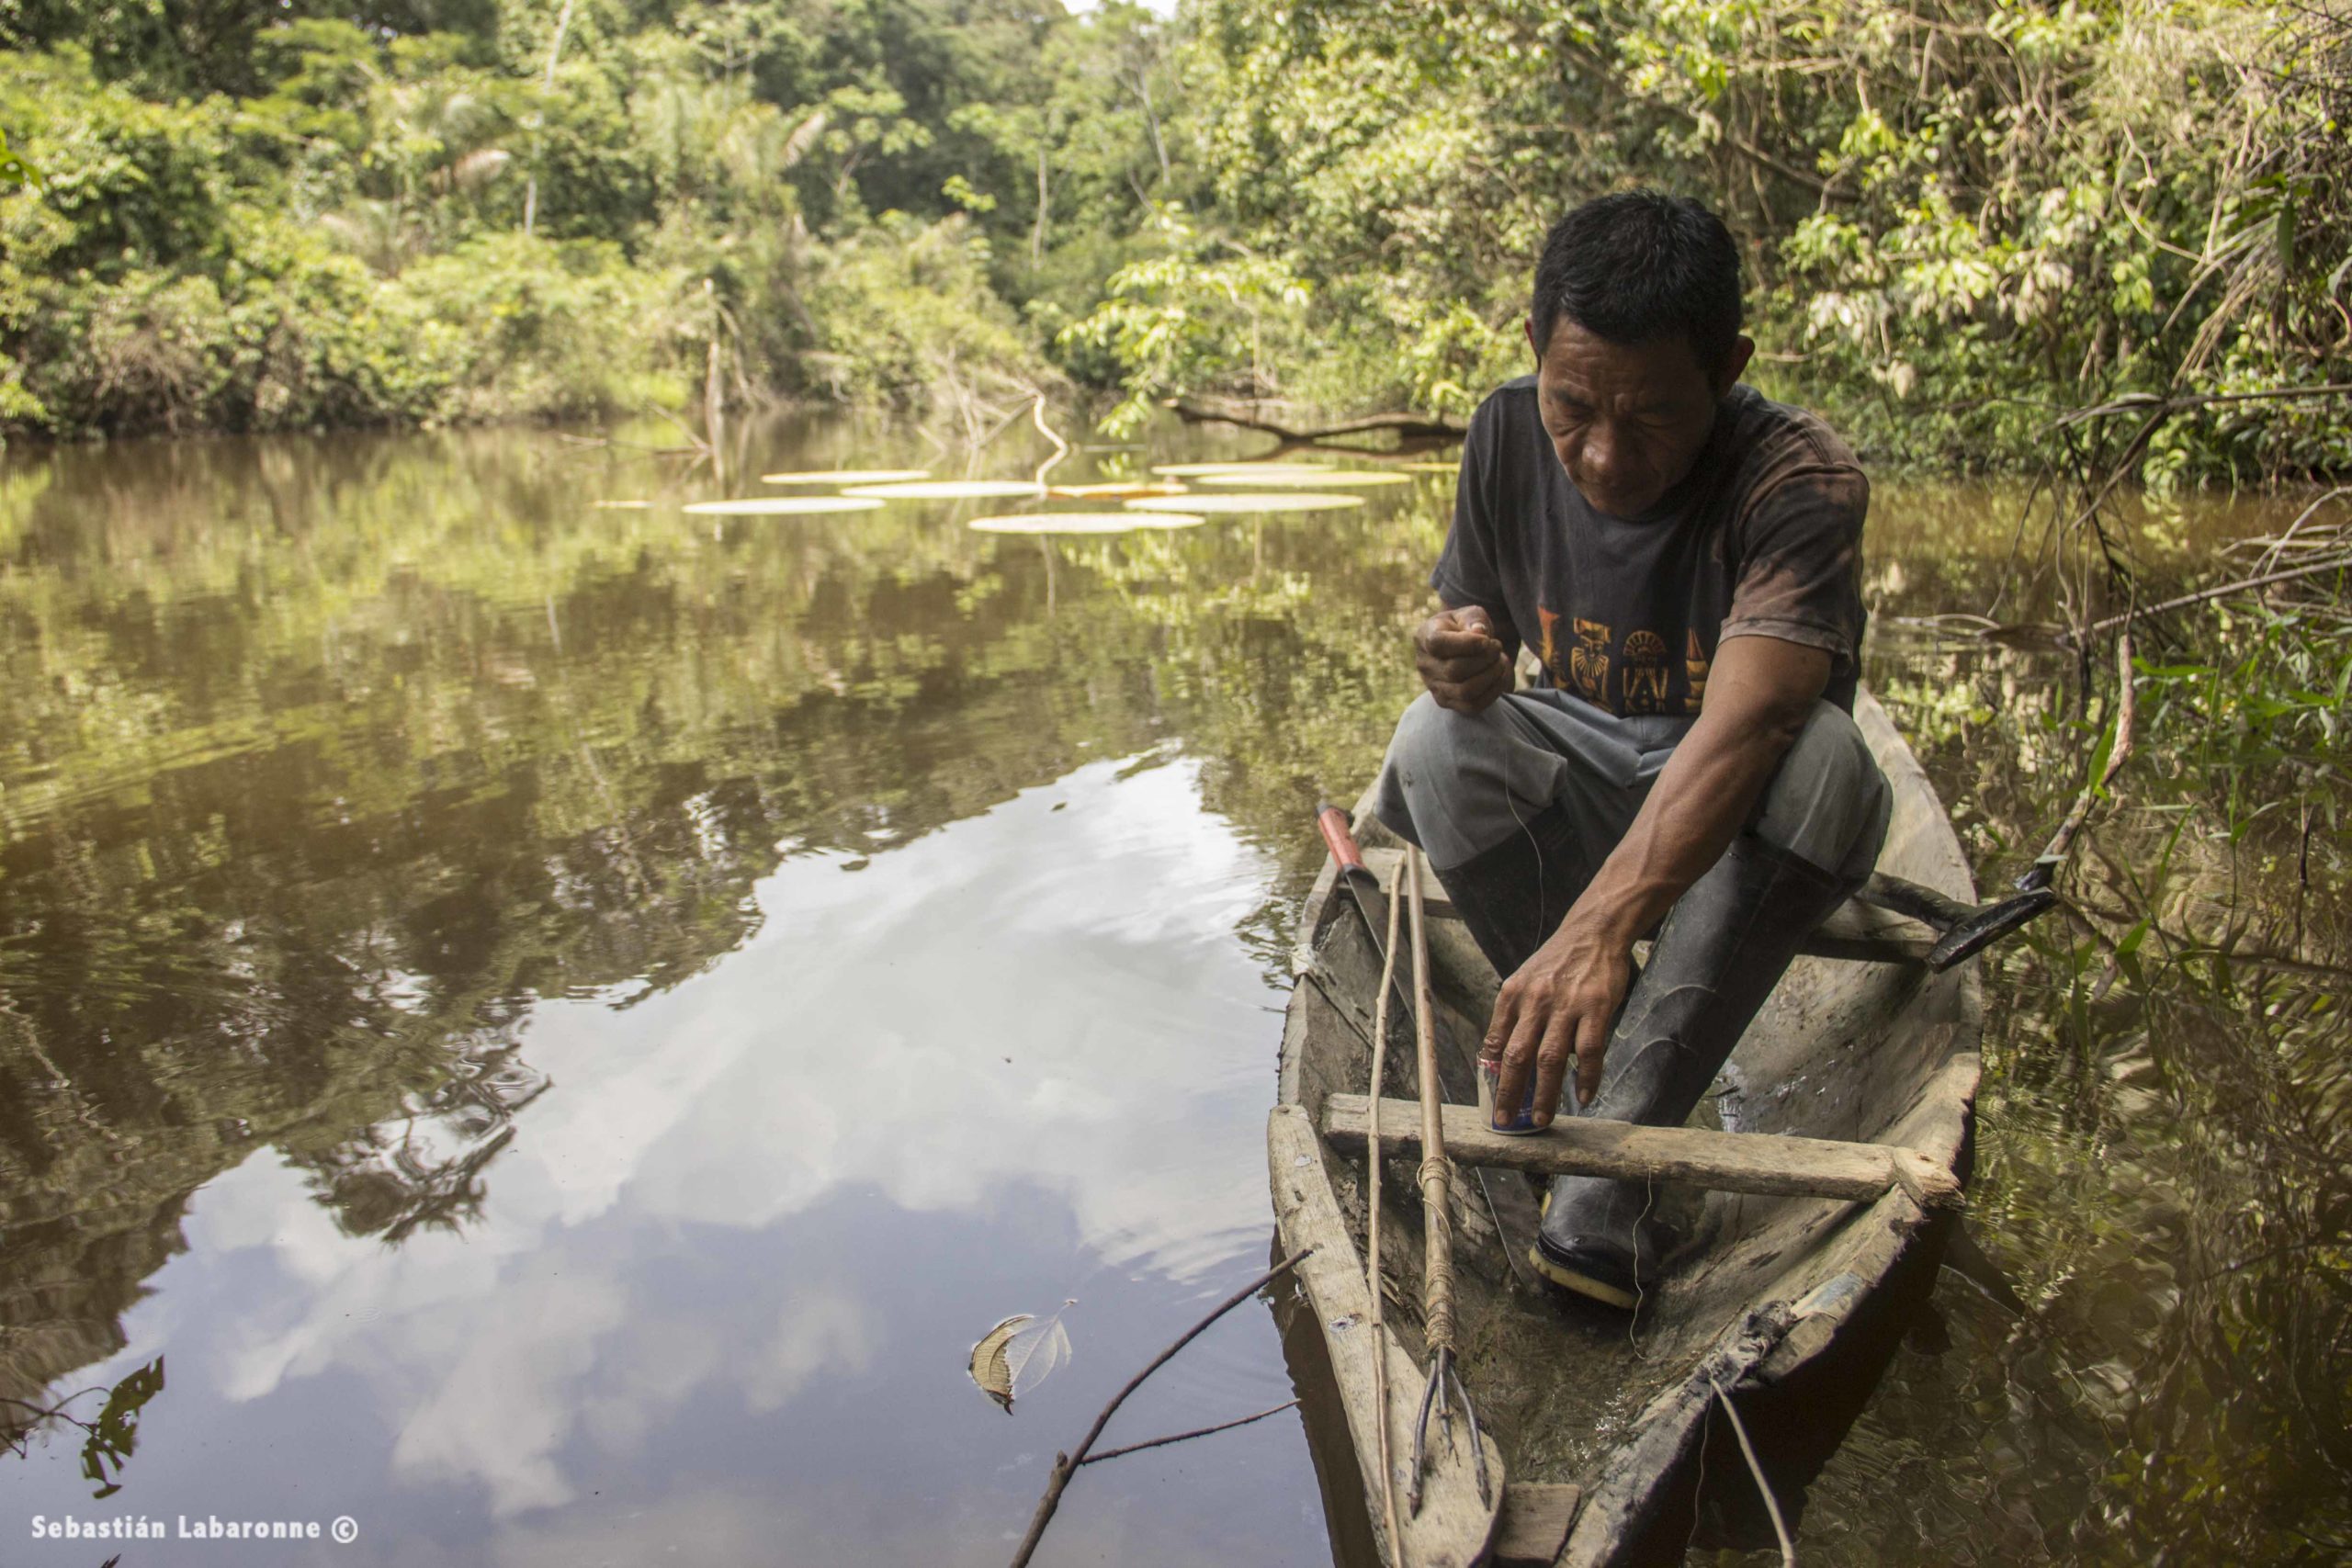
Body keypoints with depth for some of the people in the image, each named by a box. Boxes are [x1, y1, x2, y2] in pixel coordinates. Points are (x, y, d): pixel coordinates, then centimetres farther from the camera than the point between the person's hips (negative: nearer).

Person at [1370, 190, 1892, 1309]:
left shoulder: (1799, 479, -24)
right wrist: (1459, 653, -22)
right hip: (1579, 802, 3)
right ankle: (1581, 1068, -20)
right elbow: (1467, 617, 5)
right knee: (1437, 736, -26)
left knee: (1820, 756, -36)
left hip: (1740, 834, -3)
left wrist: (1601, 922, -55)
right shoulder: (1509, 437, -9)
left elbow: (1745, 724, -40)